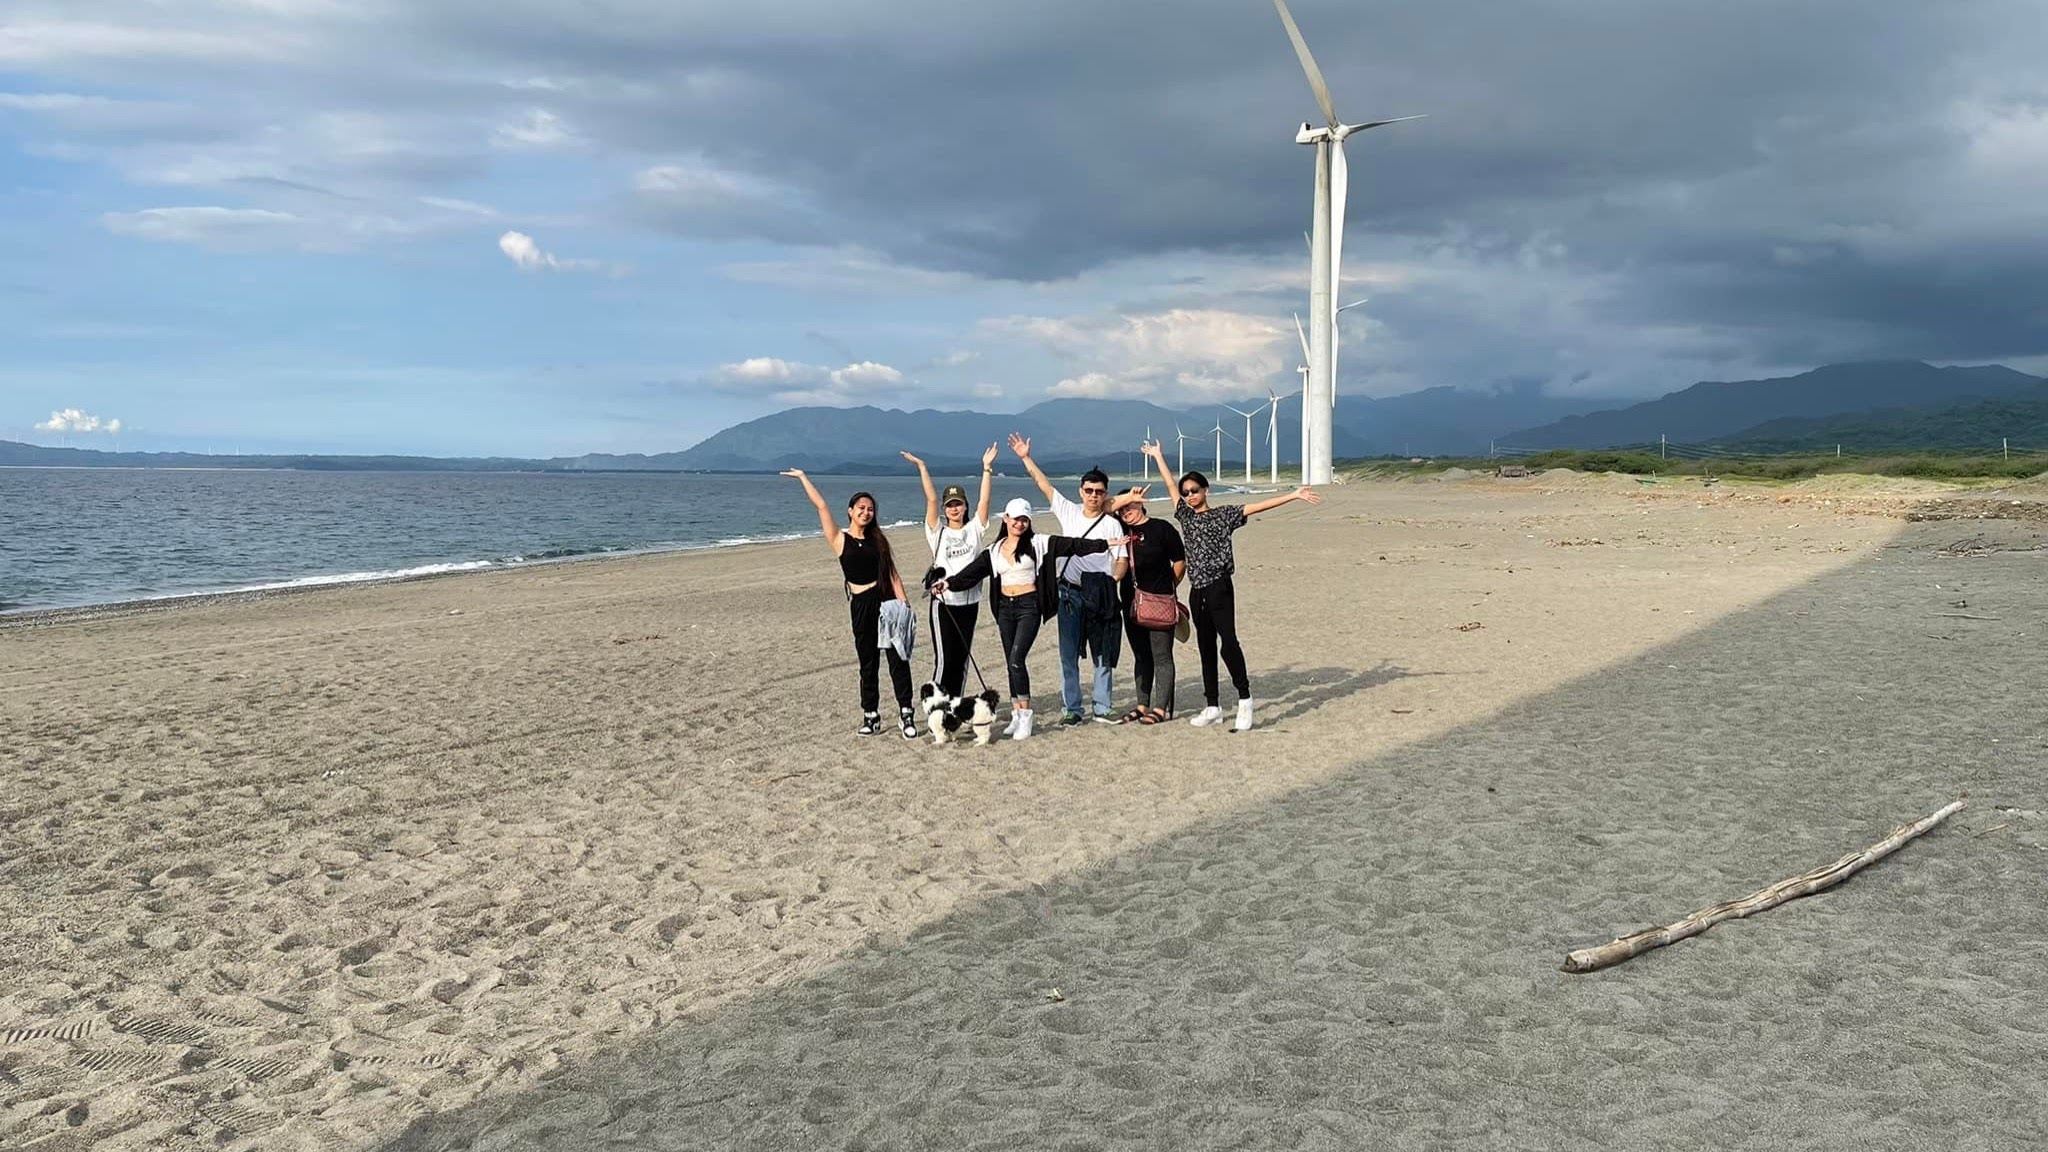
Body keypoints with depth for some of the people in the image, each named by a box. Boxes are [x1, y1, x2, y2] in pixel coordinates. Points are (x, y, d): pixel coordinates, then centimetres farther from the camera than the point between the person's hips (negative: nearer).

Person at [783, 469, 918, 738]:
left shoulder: (878, 539, 12)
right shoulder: (839, 539, 5)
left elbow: (892, 572, 7)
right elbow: (821, 506, 0)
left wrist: (903, 602, -5)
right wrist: (803, 478, 3)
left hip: (887, 600, 1)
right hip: (861, 604, -1)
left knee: (897, 656, -4)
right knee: (868, 662, 6)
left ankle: (906, 712, 0)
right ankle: (871, 715, 14)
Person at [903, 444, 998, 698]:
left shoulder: (974, 530, 7)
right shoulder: (938, 532, 3)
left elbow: (984, 501, -2)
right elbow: (931, 499, -6)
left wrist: (987, 468, -7)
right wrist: (922, 467, -9)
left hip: (970, 601, 3)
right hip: (943, 602, -2)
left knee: (962, 657, 9)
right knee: (945, 658, -5)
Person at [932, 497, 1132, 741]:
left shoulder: (1038, 543, -1)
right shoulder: (994, 551, 11)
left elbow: (1072, 545, -6)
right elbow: (972, 571, 6)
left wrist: (1106, 544, -13)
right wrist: (949, 583, -8)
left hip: (1029, 606, -5)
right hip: (1005, 608, 5)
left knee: (1016, 660, -16)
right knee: (1011, 663, 8)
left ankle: (1025, 716, -9)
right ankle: (1016, 715, 15)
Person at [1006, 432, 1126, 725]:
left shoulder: (1112, 524, 0)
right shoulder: (1069, 512, 5)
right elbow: (1045, 486, 6)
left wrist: (1113, 582, -18)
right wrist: (1026, 458, 3)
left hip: (1100, 594, -1)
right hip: (1070, 592, 1)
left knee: (1103, 654, 4)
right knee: (1068, 654, 3)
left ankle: (1102, 708, 14)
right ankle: (1071, 709, 10)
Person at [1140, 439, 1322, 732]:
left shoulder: (1223, 514, 0)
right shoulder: (1186, 516, 14)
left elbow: (1258, 507, -6)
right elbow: (1172, 486, 23)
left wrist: (1294, 496, -14)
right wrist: (1158, 457, 31)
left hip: (1219, 587, -6)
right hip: (1197, 591, 6)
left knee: (1228, 643, -16)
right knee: (1206, 648, 8)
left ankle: (1244, 699, -8)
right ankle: (1212, 708, 12)